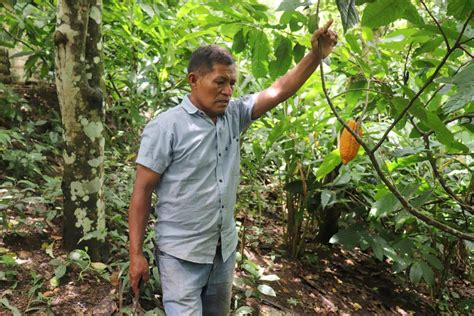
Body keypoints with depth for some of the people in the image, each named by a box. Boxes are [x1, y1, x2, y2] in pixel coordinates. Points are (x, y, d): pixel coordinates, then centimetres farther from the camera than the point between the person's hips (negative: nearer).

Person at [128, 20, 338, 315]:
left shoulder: (234, 115, 1)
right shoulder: (166, 127, -15)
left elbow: (279, 90, 0)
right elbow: (142, 192, -13)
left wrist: (316, 54, -12)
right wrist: (136, 254, -13)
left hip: (225, 249, 6)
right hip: (181, 254, -6)